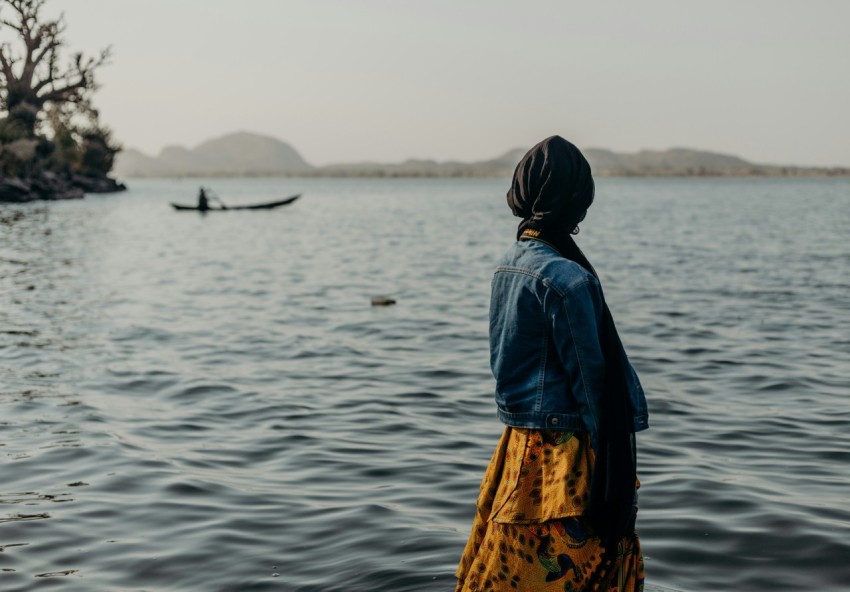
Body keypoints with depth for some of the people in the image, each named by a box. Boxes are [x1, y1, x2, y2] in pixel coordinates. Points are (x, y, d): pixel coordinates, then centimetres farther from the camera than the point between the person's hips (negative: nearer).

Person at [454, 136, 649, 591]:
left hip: (518, 447, 9)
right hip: (565, 455, -9)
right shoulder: (566, 278, -19)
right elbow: (592, 382, -18)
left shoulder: (508, 264, 7)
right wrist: (618, 478, -12)